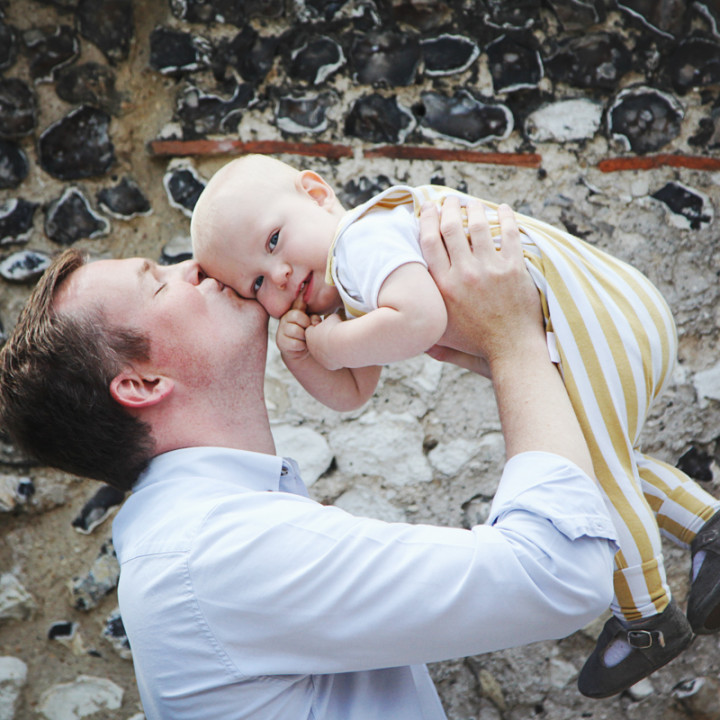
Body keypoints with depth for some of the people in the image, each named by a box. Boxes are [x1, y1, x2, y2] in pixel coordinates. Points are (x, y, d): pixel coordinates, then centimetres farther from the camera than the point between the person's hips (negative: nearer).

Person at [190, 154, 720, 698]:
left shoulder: (361, 240, -18)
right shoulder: (354, 296, 15)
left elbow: (421, 321, -35)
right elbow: (350, 393, 14)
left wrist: (329, 343, -19)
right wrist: (298, 353, -4)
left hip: (592, 323, -11)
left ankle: (648, 620, 17)